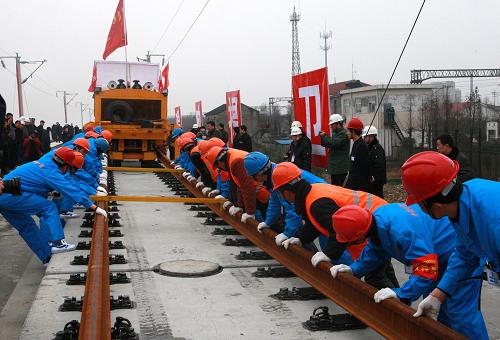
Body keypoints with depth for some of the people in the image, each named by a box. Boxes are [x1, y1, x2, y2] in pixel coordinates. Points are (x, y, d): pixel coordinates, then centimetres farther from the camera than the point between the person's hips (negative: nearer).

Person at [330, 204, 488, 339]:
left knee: (460, 313, -11)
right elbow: (373, 252, 7)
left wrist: (400, 294, -38)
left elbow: (426, 271, -38)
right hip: (439, 256, 10)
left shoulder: (402, 231, -41)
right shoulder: (377, 218, -11)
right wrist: (354, 269, -3)